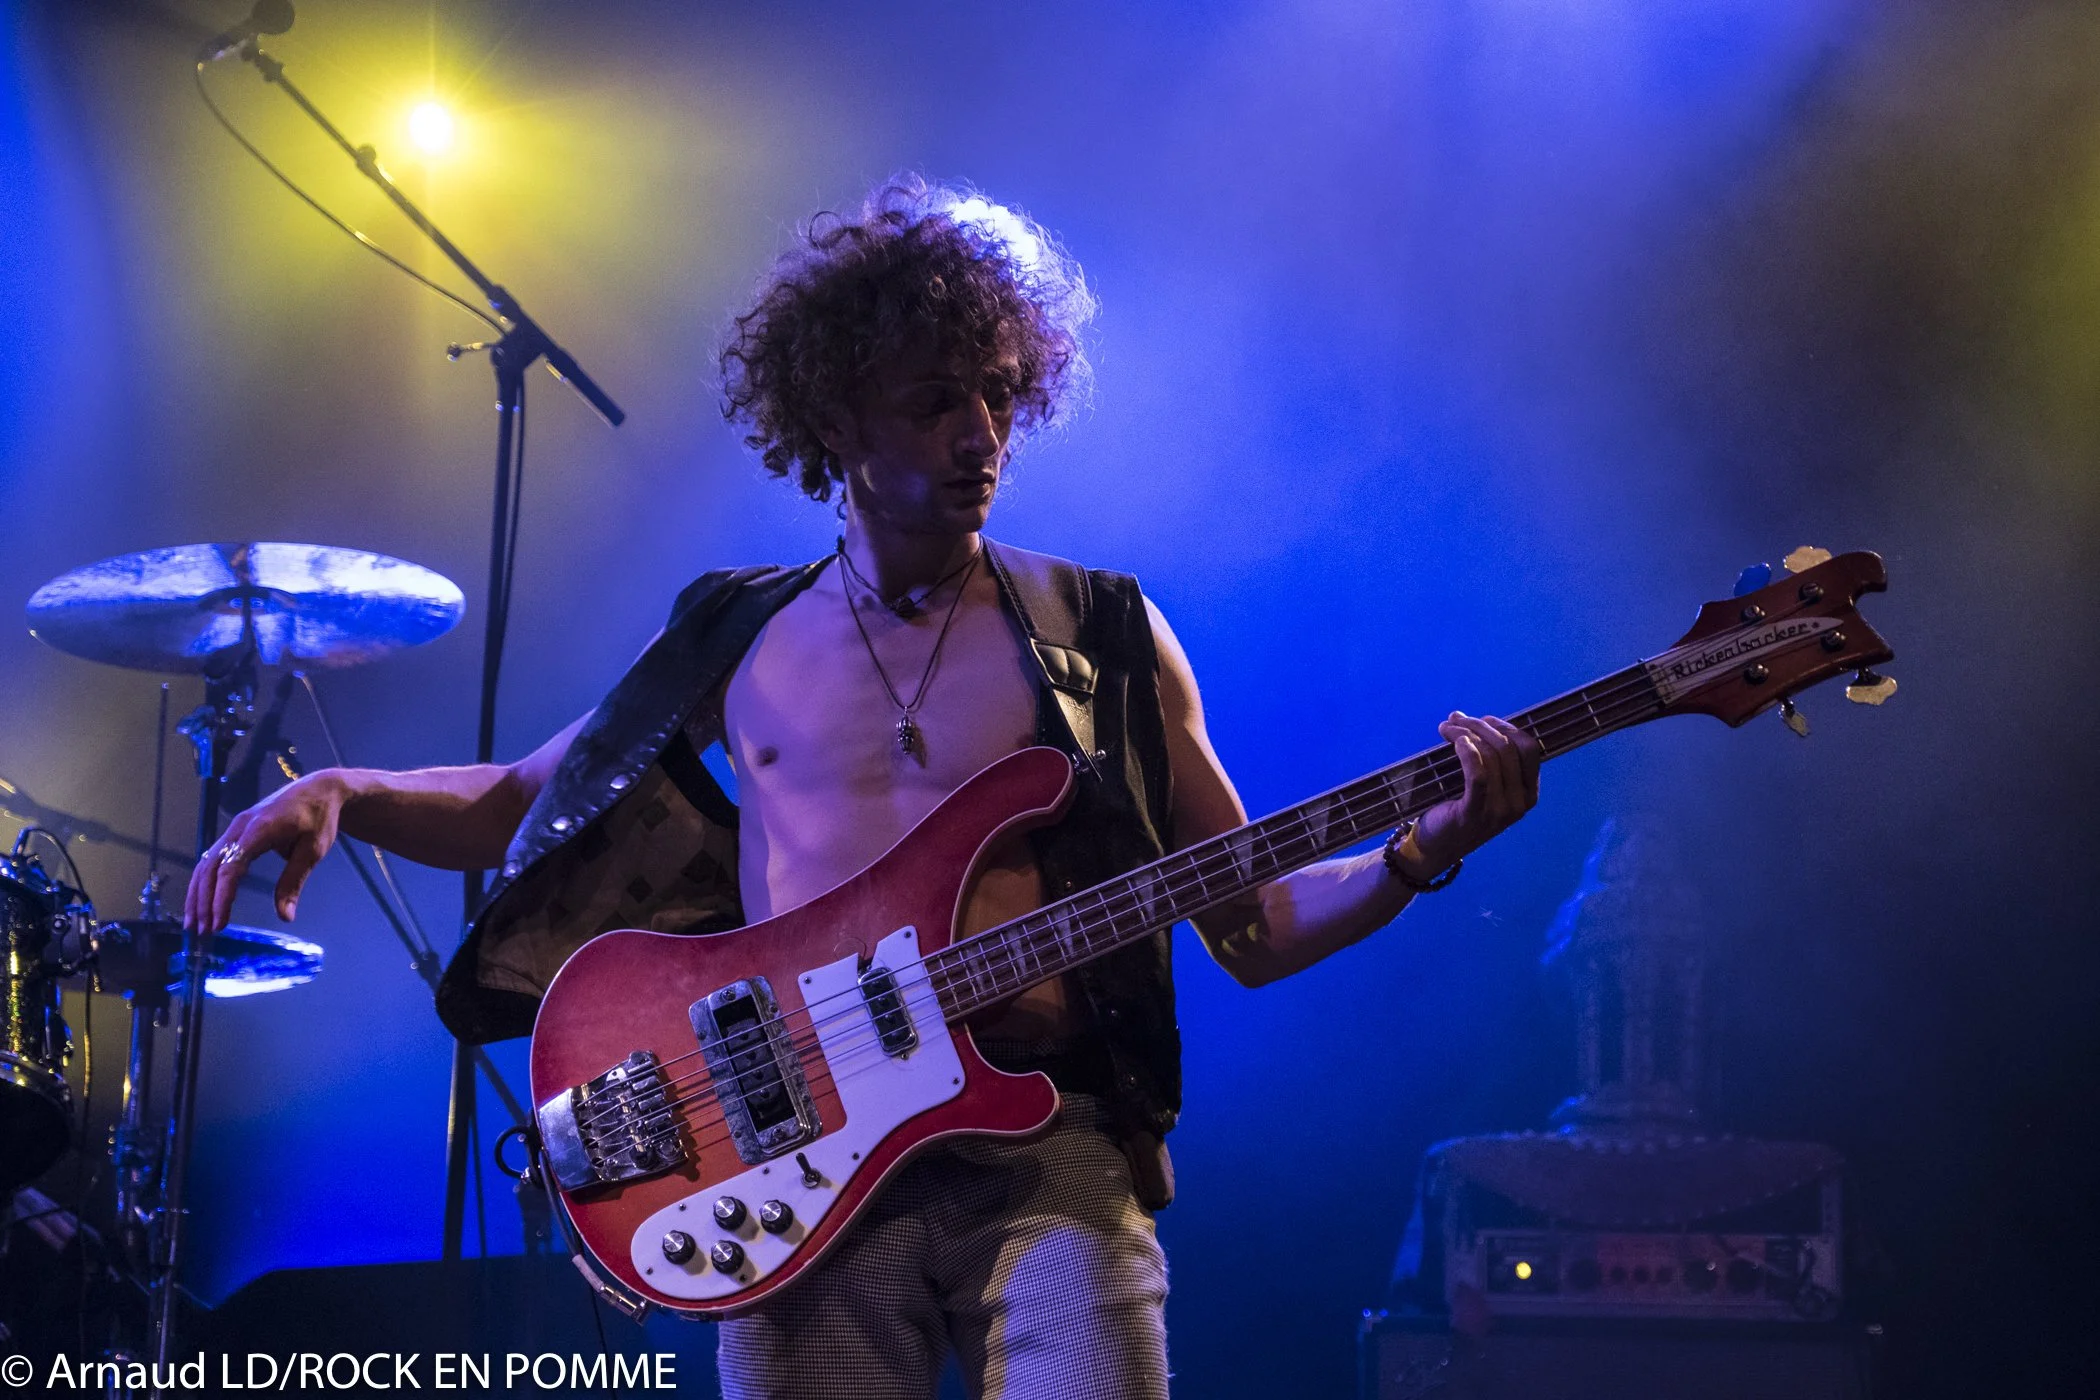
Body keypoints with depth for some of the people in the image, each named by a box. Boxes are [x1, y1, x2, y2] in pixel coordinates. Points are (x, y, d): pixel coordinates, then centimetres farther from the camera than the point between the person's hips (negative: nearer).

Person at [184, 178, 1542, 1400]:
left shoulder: (1104, 634, 10)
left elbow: (1253, 925, 10)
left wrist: (1425, 846, -7)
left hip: (1047, 1145, -1)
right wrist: (336, 791, 2)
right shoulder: (736, 639, 13)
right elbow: (515, 805, 21)